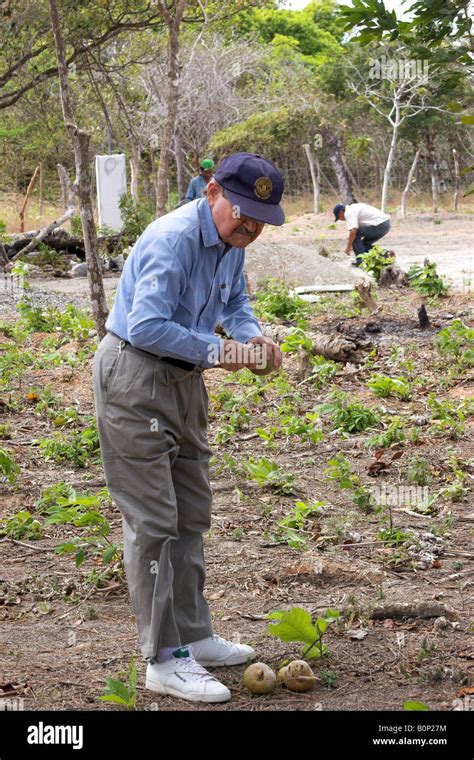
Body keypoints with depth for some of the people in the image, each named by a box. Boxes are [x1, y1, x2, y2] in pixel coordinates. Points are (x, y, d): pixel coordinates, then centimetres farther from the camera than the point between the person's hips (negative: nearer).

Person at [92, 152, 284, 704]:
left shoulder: (232, 241, 5)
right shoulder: (174, 240, -24)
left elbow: (234, 301, 18)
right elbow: (145, 327, -30)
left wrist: (253, 335, -3)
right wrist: (216, 352, -30)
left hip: (183, 379, 10)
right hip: (134, 376, -10)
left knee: (191, 514, 15)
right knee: (153, 520, -7)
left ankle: (192, 635, 28)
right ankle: (163, 660, -1)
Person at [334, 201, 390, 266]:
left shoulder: (349, 213, -8)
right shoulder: (354, 207, 23)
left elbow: (353, 231, -19)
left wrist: (348, 247, -9)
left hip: (379, 225, -10)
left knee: (355, 235, -6)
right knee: (366, 243, 22)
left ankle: (361, 260, -6)